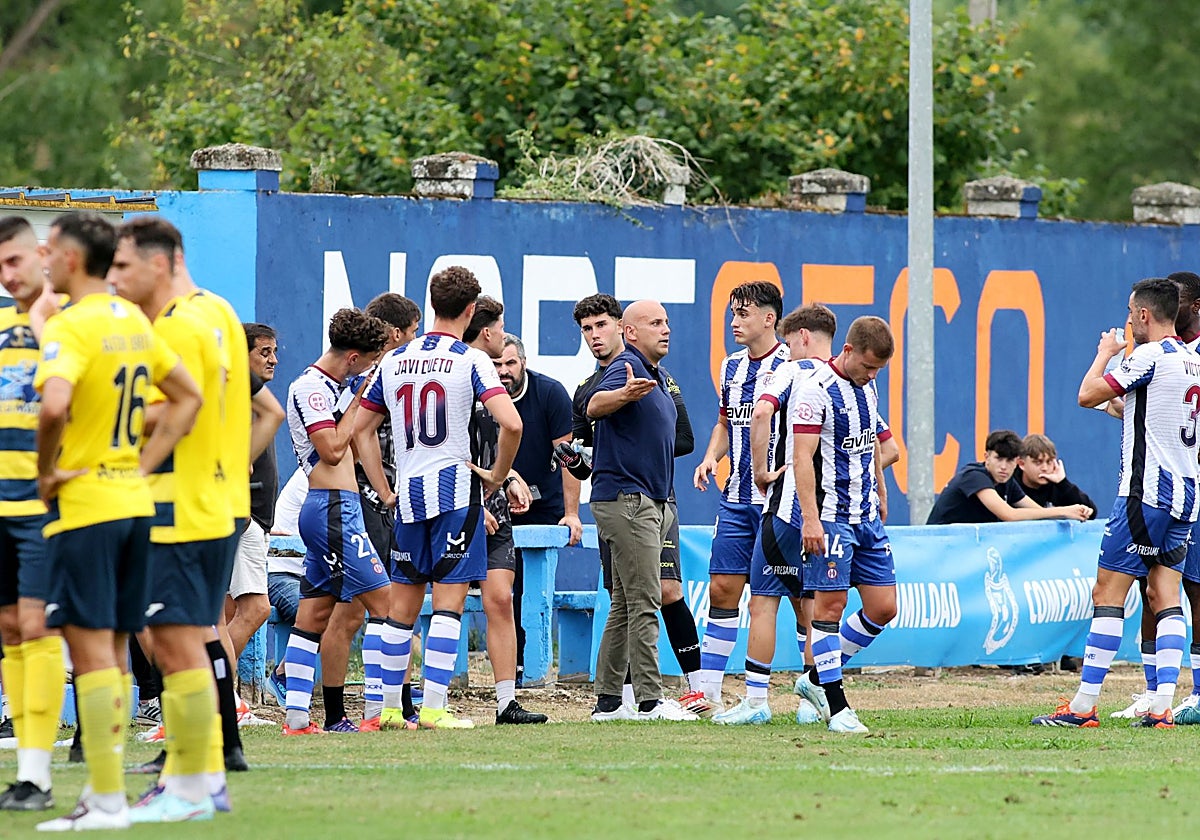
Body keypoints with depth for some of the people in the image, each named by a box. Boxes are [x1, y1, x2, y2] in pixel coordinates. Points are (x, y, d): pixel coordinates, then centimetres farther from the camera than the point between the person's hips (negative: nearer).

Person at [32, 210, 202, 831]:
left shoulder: (70, 326, -15)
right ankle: (105, 788, 18)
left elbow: (54, 404, -32)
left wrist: (46, 471, -15)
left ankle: (107, 802, -7)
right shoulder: (133, 322, 11)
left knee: (90, 646, -6)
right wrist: (142, 468, 13)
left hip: (83, 502, -8)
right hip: (133, 502, 8)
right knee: (112, 648, 14)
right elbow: (187, 397, 18)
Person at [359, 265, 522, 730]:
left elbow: (358, 430, 15)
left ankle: (389, 706, 15)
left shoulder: (394, 360, 10)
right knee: (448, 600, -4)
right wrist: (497, 476, -3)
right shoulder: (471, 360, -6)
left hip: (407, 494, 5)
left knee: (403, 603, 11)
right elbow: (511, 424, -18)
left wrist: (385, 493, 17)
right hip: (455, 487, -5)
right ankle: (433, 706, -10)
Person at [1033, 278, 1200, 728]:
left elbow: (1088, 395, -10)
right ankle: (1162, 705, -3)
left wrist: (1105, 353, 5)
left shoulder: (1150, 356, -12)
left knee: (1108, 593, -6)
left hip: (1146, 491, -8)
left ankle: (1084, 704, -8)